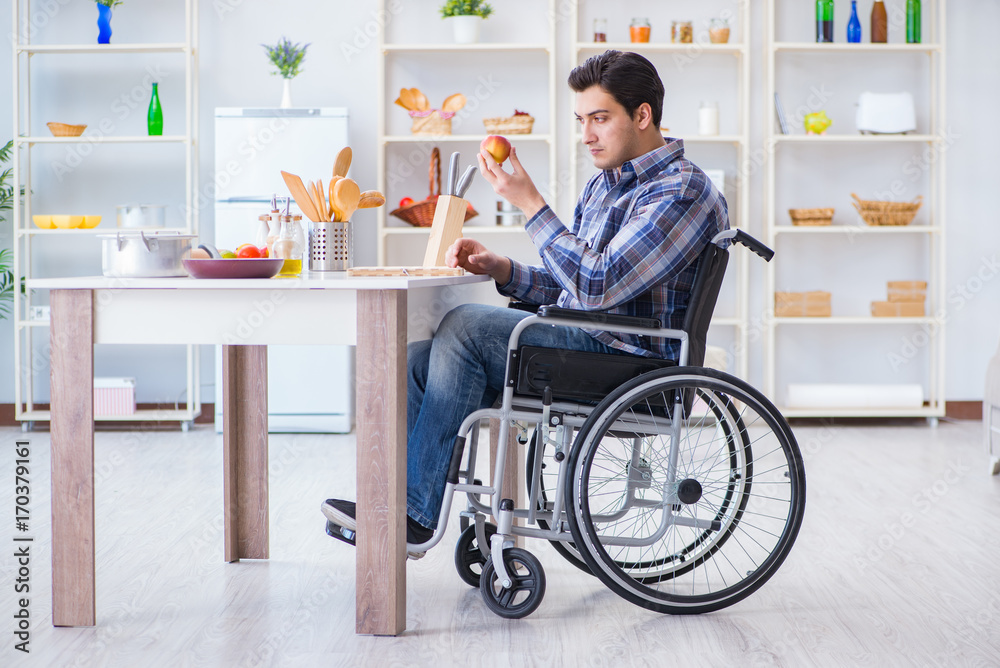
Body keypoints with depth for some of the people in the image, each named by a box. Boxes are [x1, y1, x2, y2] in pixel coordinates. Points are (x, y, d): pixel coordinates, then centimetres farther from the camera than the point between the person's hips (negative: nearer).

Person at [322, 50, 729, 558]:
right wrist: (499, 269, 1)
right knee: (417, 360, -6)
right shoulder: (605, 183, 19)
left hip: (624, 359, -9)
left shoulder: (682, 191, -12)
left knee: (467, 324, -23)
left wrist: (529, 204, -20)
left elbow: (597, 286, -23)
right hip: (577, 343, 9)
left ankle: (415, 514, -17)